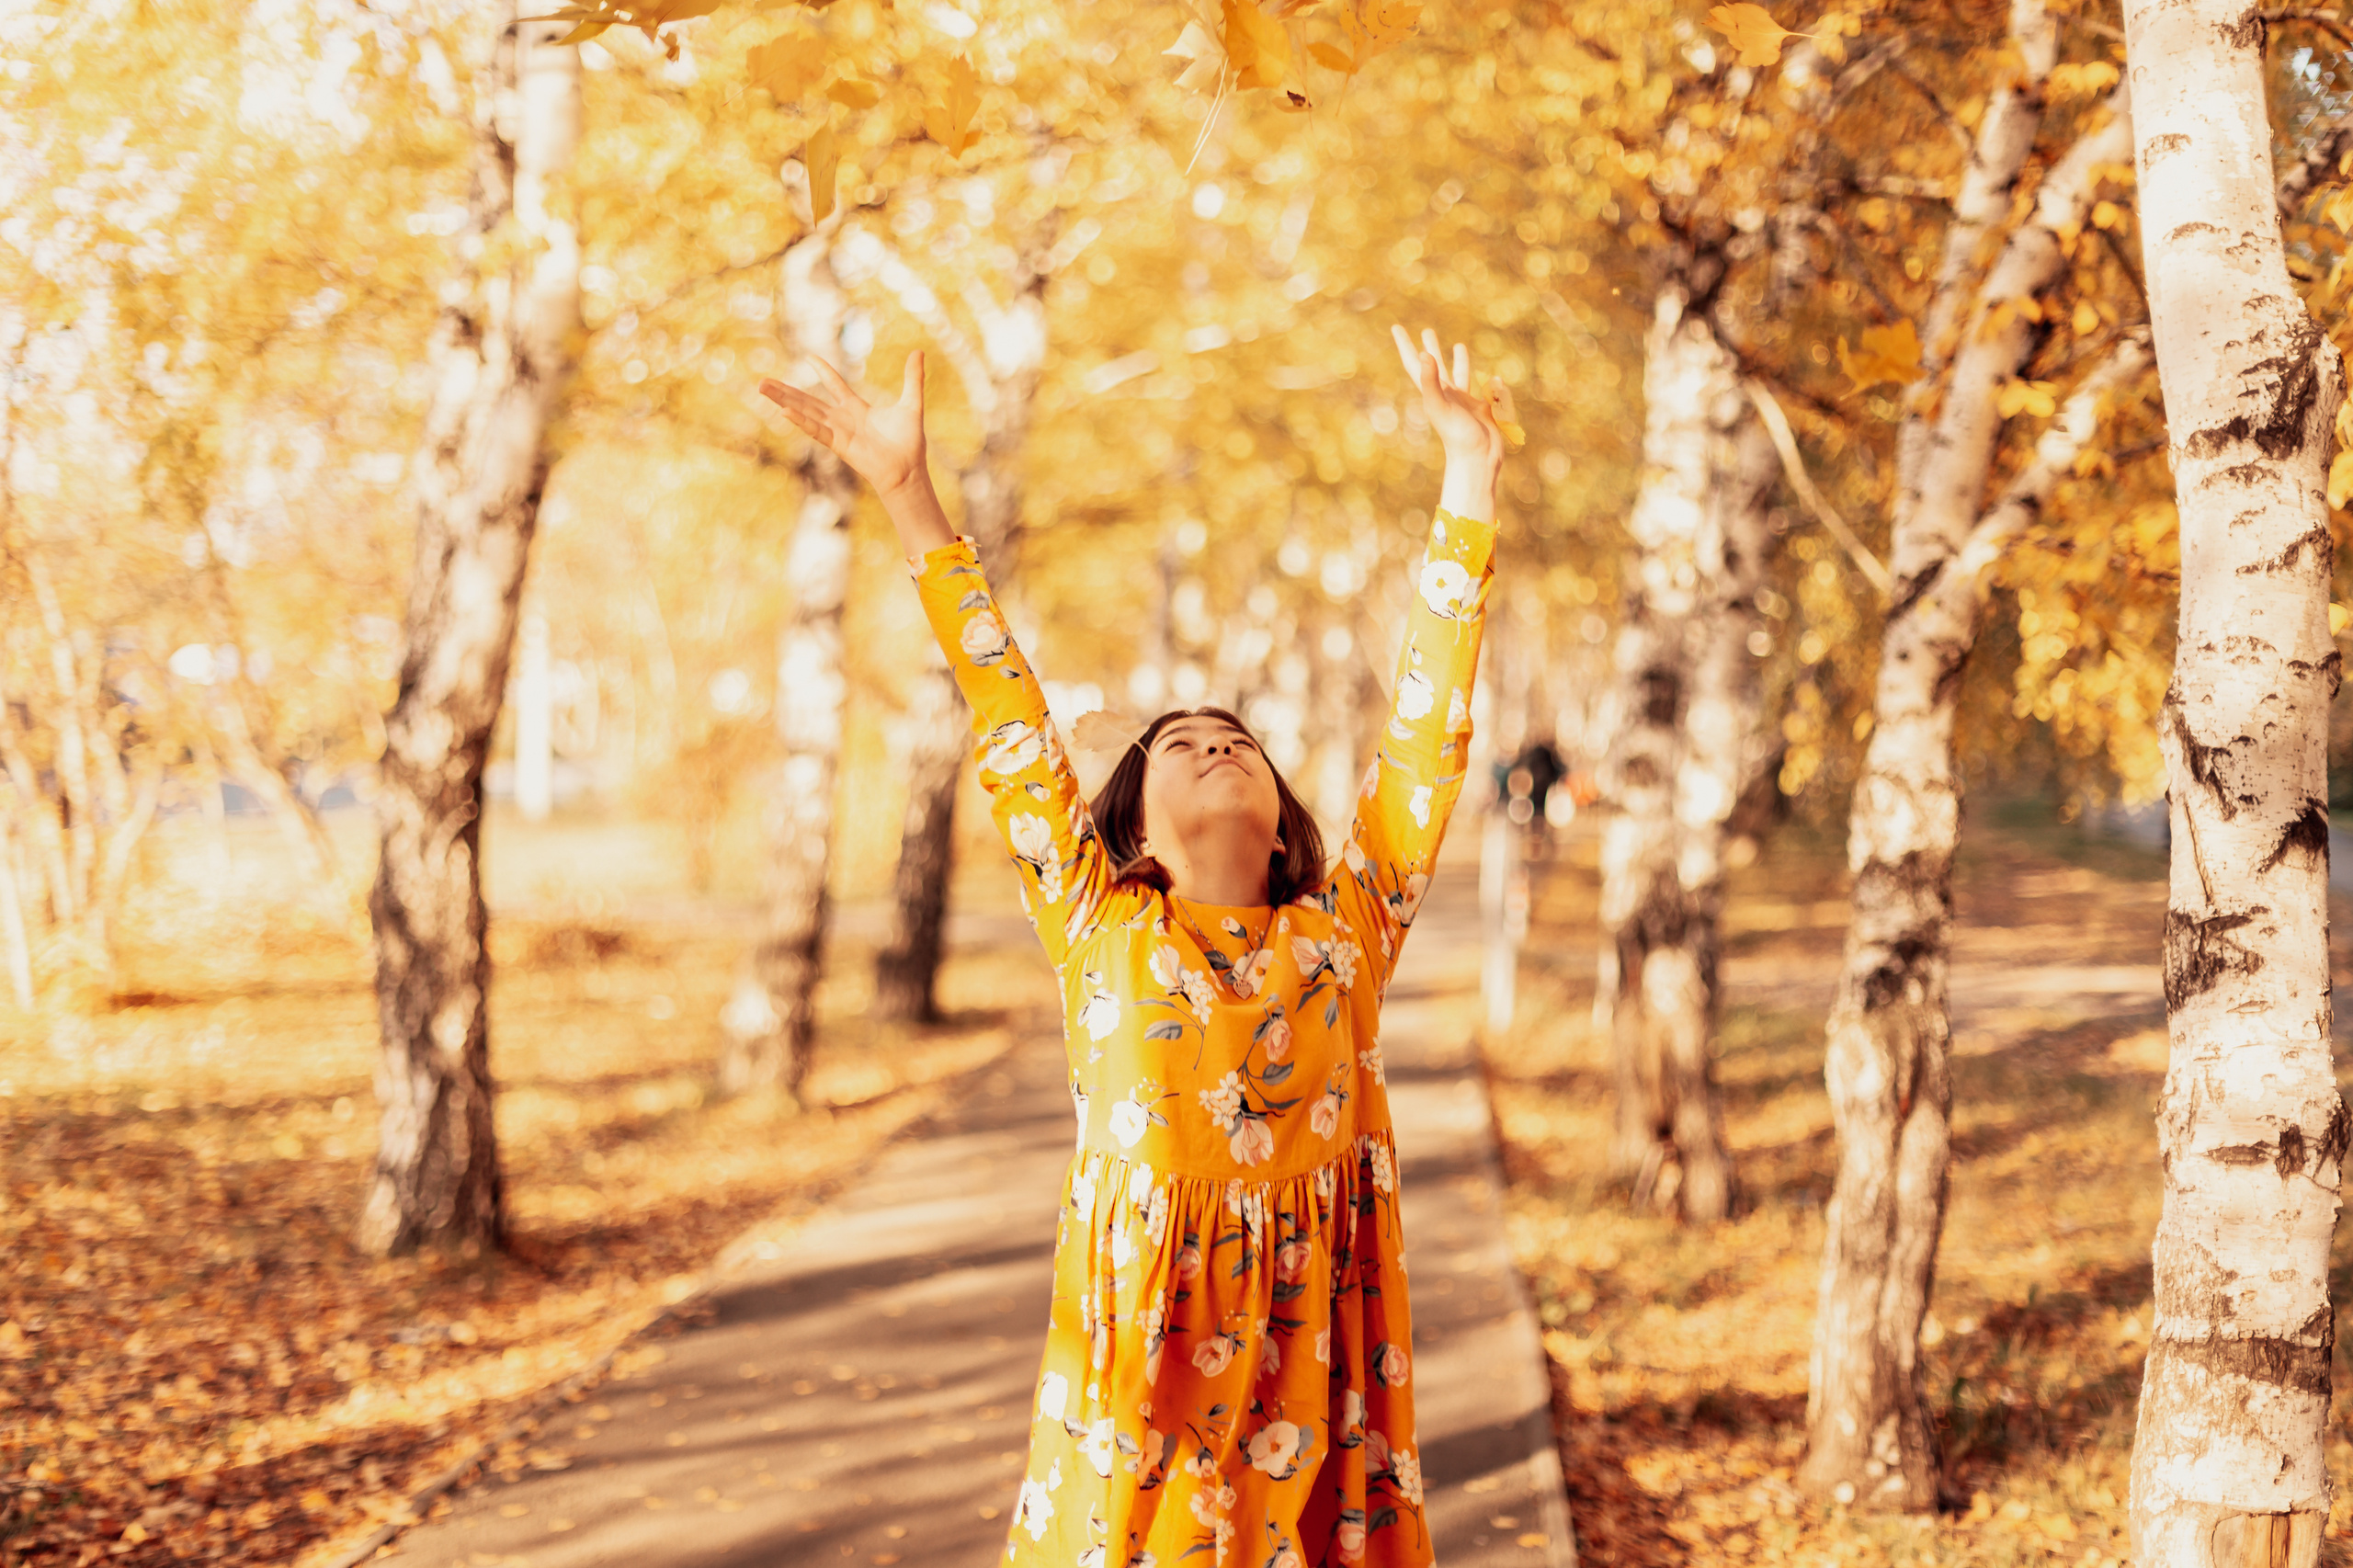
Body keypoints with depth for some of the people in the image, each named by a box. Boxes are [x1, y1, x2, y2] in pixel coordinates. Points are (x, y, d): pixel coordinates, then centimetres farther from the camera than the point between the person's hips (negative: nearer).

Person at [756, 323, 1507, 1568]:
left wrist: (1467, 483, 16)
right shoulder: (1102, 928, 11)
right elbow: (1008, 719, 12)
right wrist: (910, 498, 13)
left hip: (1312, 1352, 1)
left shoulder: (1343, 930, 13)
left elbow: (1427, 726, 14)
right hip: (1139, 1348, -1)